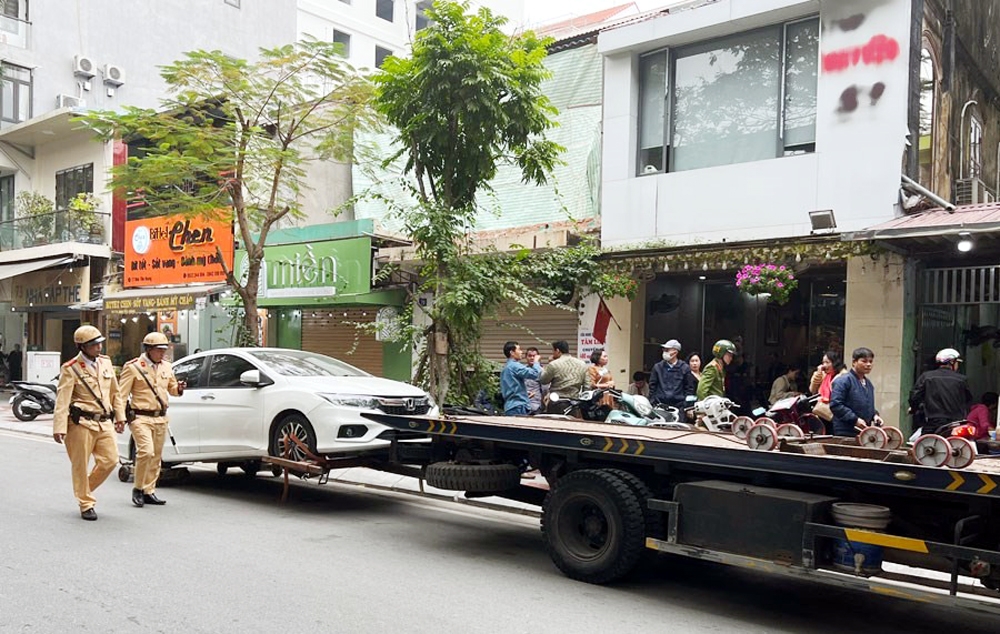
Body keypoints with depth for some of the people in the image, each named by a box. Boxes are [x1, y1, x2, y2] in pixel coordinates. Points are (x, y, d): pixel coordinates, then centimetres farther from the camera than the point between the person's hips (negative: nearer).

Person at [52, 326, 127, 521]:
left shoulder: (106, 363, 12)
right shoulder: (70, 369, -6)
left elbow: (115, 393, 19)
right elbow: (62, 400, -12)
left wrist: (120, 416, 16)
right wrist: (59, 427, -18)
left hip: (104, 422, 6)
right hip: (81, 423, -5)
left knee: (110, 460, 1)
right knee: (81, 466, 3)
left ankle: (85, 489, 26)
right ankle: (86, 505, 14)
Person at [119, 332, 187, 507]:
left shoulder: (166, 367, 12)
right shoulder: (133, 367, -5)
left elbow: (172, 388, 23)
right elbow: (122, 395, -5)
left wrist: (179, 388, -1)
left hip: (160, 418, 6)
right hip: (141, 417, -6)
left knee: (156, 457, 8)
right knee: (146, 452, -18)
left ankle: (149, 491, 17)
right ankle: (138, 488, -1)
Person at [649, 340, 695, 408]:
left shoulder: (685, 368, 5)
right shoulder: (658, 367, 10)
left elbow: (690, 388, 6)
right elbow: (652, 386, 11)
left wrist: (686, 405, -2)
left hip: (678, 406, -1)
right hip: (660, 405, 1)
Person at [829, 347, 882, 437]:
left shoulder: (868, 384, 18)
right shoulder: (843, 381, -9)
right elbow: (835, 405, -17)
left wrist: (874, 415, 8)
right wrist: (855, 419, -20)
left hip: (864, 433, 8)